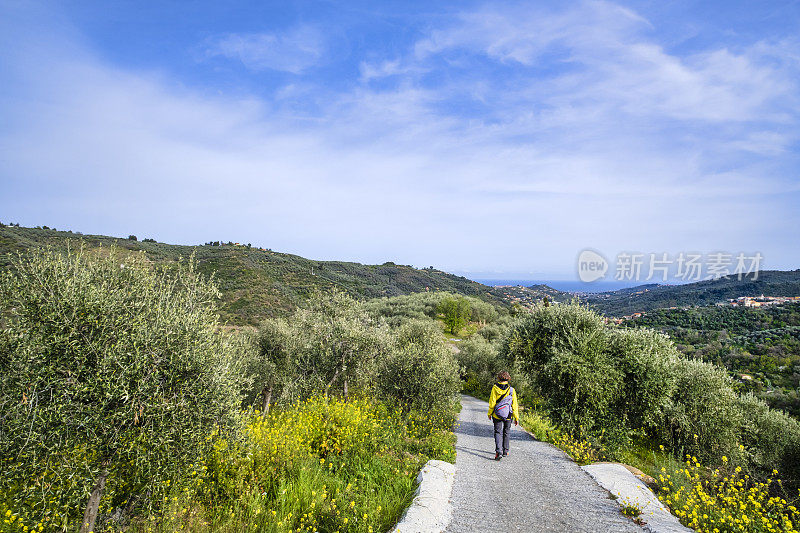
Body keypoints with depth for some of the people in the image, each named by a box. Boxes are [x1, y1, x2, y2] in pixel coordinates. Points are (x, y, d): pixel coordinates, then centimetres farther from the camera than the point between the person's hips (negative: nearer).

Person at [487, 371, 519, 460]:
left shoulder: (495, 388, -7)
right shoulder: (511, 390, -5)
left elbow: (492, 402, -4)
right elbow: (514, 405, -2)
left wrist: (490, 413, 7)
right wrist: (516, 418, 5)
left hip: (497, 415, -1)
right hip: (508, 416, 1)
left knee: (498, 433, 2)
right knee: (506, 433, 17)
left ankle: (498, 452, -14)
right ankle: (505, 452, 26)